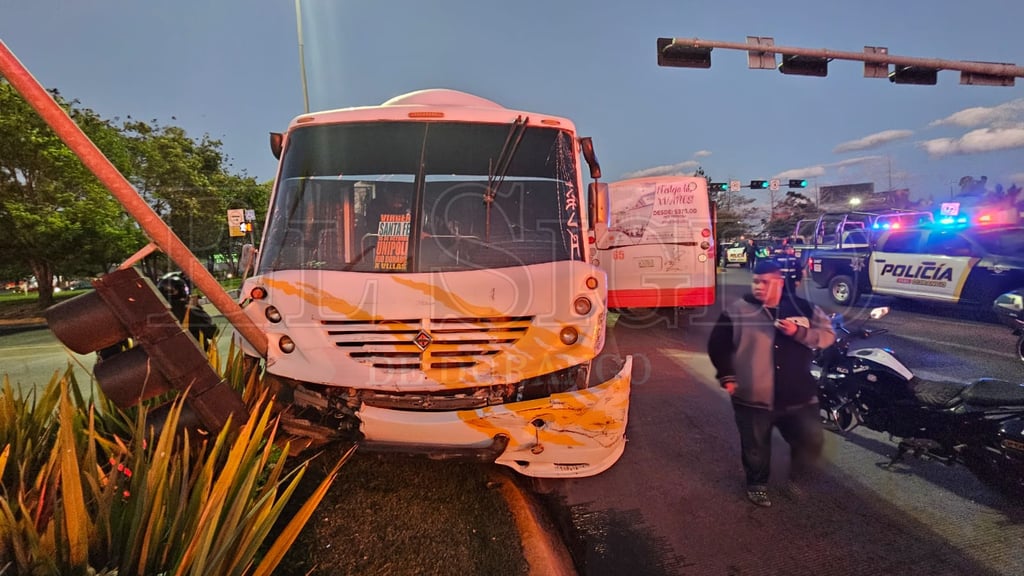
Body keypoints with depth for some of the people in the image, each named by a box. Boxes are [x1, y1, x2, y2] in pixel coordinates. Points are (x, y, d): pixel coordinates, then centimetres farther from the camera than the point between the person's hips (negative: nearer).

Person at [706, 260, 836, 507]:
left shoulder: (802, 307, 3)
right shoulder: (736, 311, -5)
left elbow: (828, 335, 2)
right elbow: (717, 346, 1)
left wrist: (799, 332, -16)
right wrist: (727, 377, -4)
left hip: (798, 396, 2)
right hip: (753, 398, -2)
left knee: (812, 441, 11)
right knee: (756, 447, 12)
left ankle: (797, 478, 40)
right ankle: (757, 485, 37)